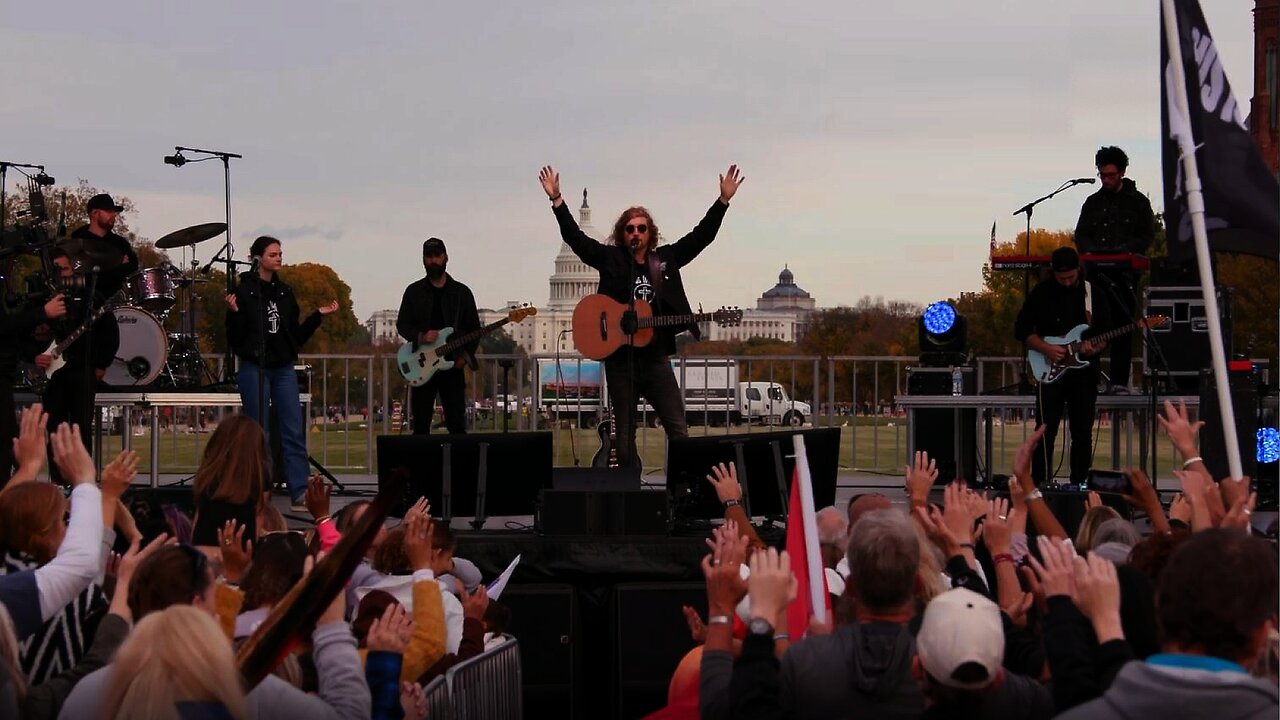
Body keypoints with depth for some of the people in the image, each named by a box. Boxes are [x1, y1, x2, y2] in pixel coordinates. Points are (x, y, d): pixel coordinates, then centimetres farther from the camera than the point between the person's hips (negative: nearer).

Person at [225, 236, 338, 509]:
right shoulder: (244, 291, -4)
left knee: (294, 433, -2)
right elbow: (235, 339, -7)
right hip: (254, 369, -5)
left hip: (283, 369, 5)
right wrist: (234, 313, -22)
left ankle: (300, 494, -2)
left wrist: (318, 315, 7)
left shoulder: (284, 292, 11)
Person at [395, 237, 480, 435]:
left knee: (457, 424, -4)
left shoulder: (462, 292, 8)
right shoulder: (414, 291, 8)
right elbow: (402, 324, 6)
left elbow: (475, 328, 9)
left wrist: (465, 354, -6)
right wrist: (420, 337, -13)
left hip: (453, 365, 0)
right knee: (421, 425, 0)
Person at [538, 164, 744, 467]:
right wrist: (556, 199, -11)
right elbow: (575, 237, -3)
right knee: (625, 432, 6)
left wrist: (724, 200, 2)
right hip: (620, 357, -1)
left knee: (678, 427, -2)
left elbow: (701, 236, 9)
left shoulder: (665, 258, 9)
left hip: (656, 357, 2)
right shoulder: (610, 259, 3)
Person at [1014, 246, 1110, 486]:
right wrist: (1046, 348, -12)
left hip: (1083, 370, 2)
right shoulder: (1042, 292, 0)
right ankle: (1040, 484, -3)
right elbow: (1021, 329, 1)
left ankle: (1078, 484, 13)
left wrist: (1095, 347, -14)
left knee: (1083, 434, 4)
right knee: (1046, 433, -6)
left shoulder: (1093, 293, 5)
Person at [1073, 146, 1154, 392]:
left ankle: (1119, 380, -2)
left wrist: (1122, 251, -14)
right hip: (1097, 271, 2)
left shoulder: (1138, 202, 7)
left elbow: (1147, 236, 1)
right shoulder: (1093, 202, 17)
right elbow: (1081, 235, 14)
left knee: (1123, 325, -3)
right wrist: (1090, 251, -7)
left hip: (1125, 272, -2)